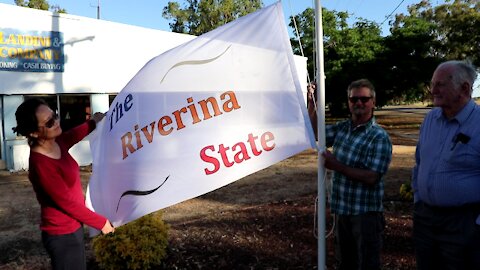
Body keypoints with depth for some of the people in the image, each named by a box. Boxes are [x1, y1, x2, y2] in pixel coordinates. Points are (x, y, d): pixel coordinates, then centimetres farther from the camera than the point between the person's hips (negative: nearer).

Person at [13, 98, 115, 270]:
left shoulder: (56, 143, -6)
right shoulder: (41, 164, -29)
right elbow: (67, 203, -23)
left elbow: (74, 135, 20)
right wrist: (101, 223, -13)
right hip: (62, 234, -8)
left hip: (71, 227, 8)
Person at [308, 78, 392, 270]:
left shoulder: (379, 137, -15)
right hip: (341, 210, 6)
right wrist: (312, 103, -1)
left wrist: (336, 166, -19)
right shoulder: (341, 128, 5)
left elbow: (371, 177, -22)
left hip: (366, 214, -6)